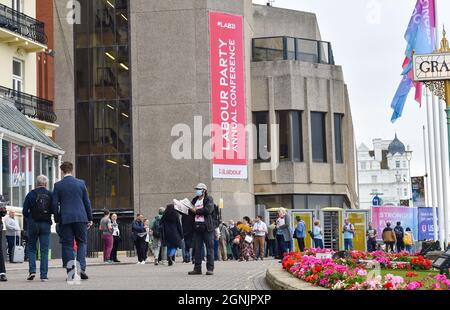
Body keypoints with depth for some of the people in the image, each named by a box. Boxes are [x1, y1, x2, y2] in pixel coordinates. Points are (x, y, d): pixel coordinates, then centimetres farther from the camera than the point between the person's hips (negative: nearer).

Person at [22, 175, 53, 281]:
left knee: (31, 248, 12)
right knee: (44, 250, 2)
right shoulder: (50, 195, 1)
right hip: (46, 224, 0)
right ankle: (44, 275, -2)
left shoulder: (31, 194, -1)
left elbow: (24, 211, -2)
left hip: (33, 224, 0)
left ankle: (32, 270, -2)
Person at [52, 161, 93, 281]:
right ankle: (81, 268, -9)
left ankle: (70, 272, 1)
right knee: (82, 242, 8)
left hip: (65, 219, 0)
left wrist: (57, 219, 11)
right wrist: (90, 218, 13)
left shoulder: (58, 185, 0)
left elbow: (55, 204, 1)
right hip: (80, 218, 1)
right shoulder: (81, 183, 4)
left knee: (67, 245, 4)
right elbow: (87, 202, 7)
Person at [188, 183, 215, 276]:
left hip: (207, 227, -6)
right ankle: (197, 268, 8)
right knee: (197, 248, 5)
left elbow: (208, 210, -16)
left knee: (209, 248, -3)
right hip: (197, 227, 6)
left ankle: (210, 268, -2)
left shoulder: (209, 199, 0)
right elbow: (191, 211, 20)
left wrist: (196, 211, -10)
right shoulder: (194, 200, 19)